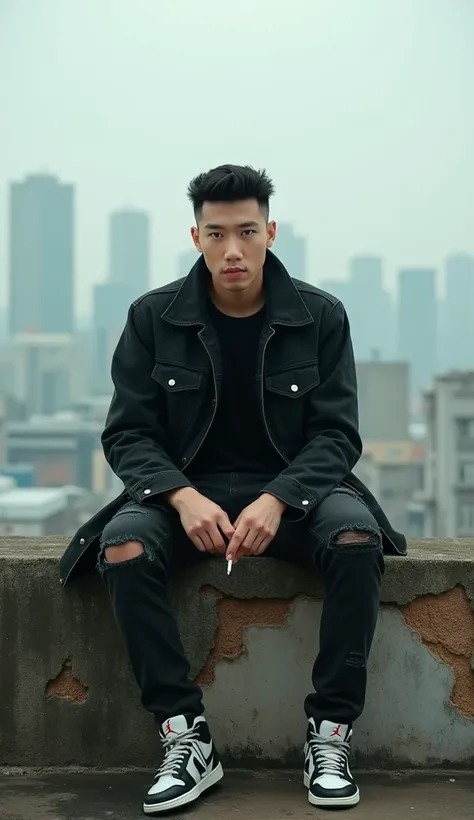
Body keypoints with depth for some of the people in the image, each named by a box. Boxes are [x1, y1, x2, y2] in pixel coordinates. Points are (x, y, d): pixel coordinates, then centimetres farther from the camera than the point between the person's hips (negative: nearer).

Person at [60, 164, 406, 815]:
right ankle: (185, 737, -23)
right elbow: (128, 434, -2)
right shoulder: (154, 318, 0)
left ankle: (330, 735, -22)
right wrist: (184, 498, -22)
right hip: (188, 492, 0)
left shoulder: (321, 317, -1)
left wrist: (277, 500, -23)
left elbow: (337, 435, -3)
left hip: (294, 489, 0)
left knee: (357, 535, -32)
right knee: (123, 545, -32)